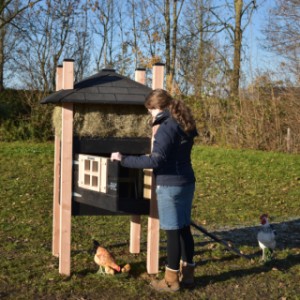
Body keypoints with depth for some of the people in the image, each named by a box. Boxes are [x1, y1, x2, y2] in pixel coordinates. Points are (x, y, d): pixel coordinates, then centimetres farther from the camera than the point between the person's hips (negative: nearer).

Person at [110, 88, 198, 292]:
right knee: (184, 229, 14)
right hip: (187, 182, 9)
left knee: (172, 231, 0)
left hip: (170, 186, -9)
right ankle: (187, 274, 23)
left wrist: (124, 159, -20)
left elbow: (155, 161, -24)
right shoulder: (184, 125, 9)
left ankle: (171, 280, 10)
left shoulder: (166, 128, -18)